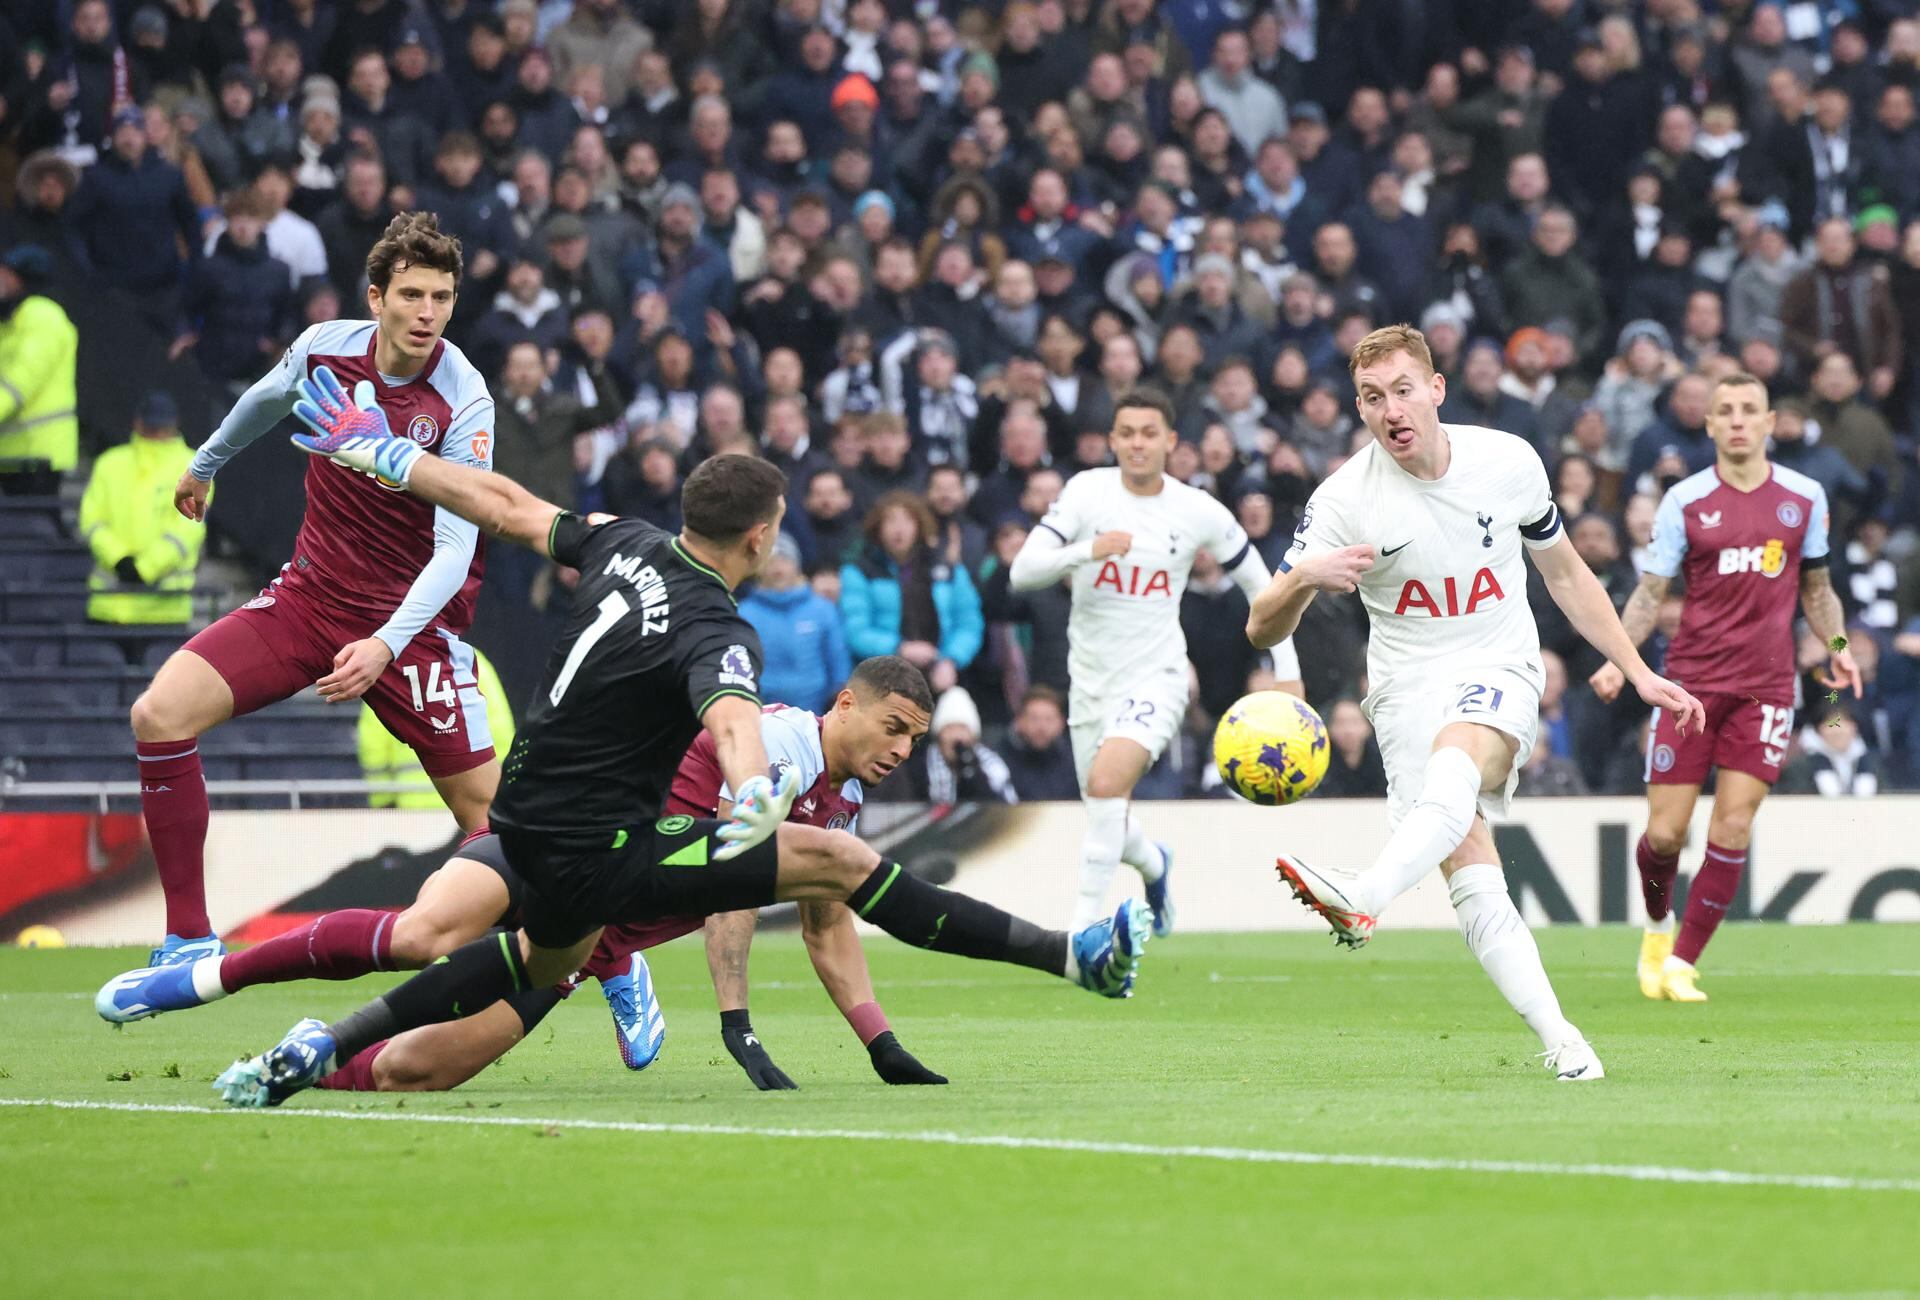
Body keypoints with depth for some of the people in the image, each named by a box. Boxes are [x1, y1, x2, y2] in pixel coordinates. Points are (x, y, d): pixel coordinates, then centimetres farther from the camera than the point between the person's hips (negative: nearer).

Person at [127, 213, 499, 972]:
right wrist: (205, 463, 37)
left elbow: (455, 550, -23)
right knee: (160, 714, -15)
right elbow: (266, 401, 19)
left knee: (489, 809, -9)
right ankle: (189, 937, -8)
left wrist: (386, 645, -37)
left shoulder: (465, 405, -18)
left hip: (411, 620, -3)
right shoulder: (324, 349, -6)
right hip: (310, 592, 3)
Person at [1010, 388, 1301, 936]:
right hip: (1091, 679, 3)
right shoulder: (1087, 491, -7)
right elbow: (1021, 572, -14)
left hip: (1155, 678, -3)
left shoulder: (1199, 512, -6)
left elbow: (1259, 583, 9)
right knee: (1109, 822, 14)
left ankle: (1083, 923, -23)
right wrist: (1086, 551, -32)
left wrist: (1287, 669, 7)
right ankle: (1155, 866, 51)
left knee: (1107, 782, -29)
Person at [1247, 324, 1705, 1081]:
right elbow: (1262, 628, -10)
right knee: (1471, 879, -16)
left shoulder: (1508, 463, -1)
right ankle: (1560, 1042, -15)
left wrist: (1638, 672, 13)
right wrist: (1304, 578, -32)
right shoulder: (1344, 499, -8)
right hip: (1408, 686, 0)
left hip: (1500, 671, 0)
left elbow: (1566, 575, 15)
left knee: (1455, 759, -36)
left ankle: (1365, 897, -58)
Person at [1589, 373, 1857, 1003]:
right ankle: (1658, 926, 28)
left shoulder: (1804, 496, 6)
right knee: (1665, 833, -4)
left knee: (1732, 827, -9)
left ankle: (1681, 963, -1)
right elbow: (1650, 592, 2)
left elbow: (1816, 585, 18)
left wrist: (1837, 645, 2)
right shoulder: (1684, 501, 0)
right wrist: (1618, 660, -12)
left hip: (1765, 685, 1)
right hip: (1691, 681, -1)